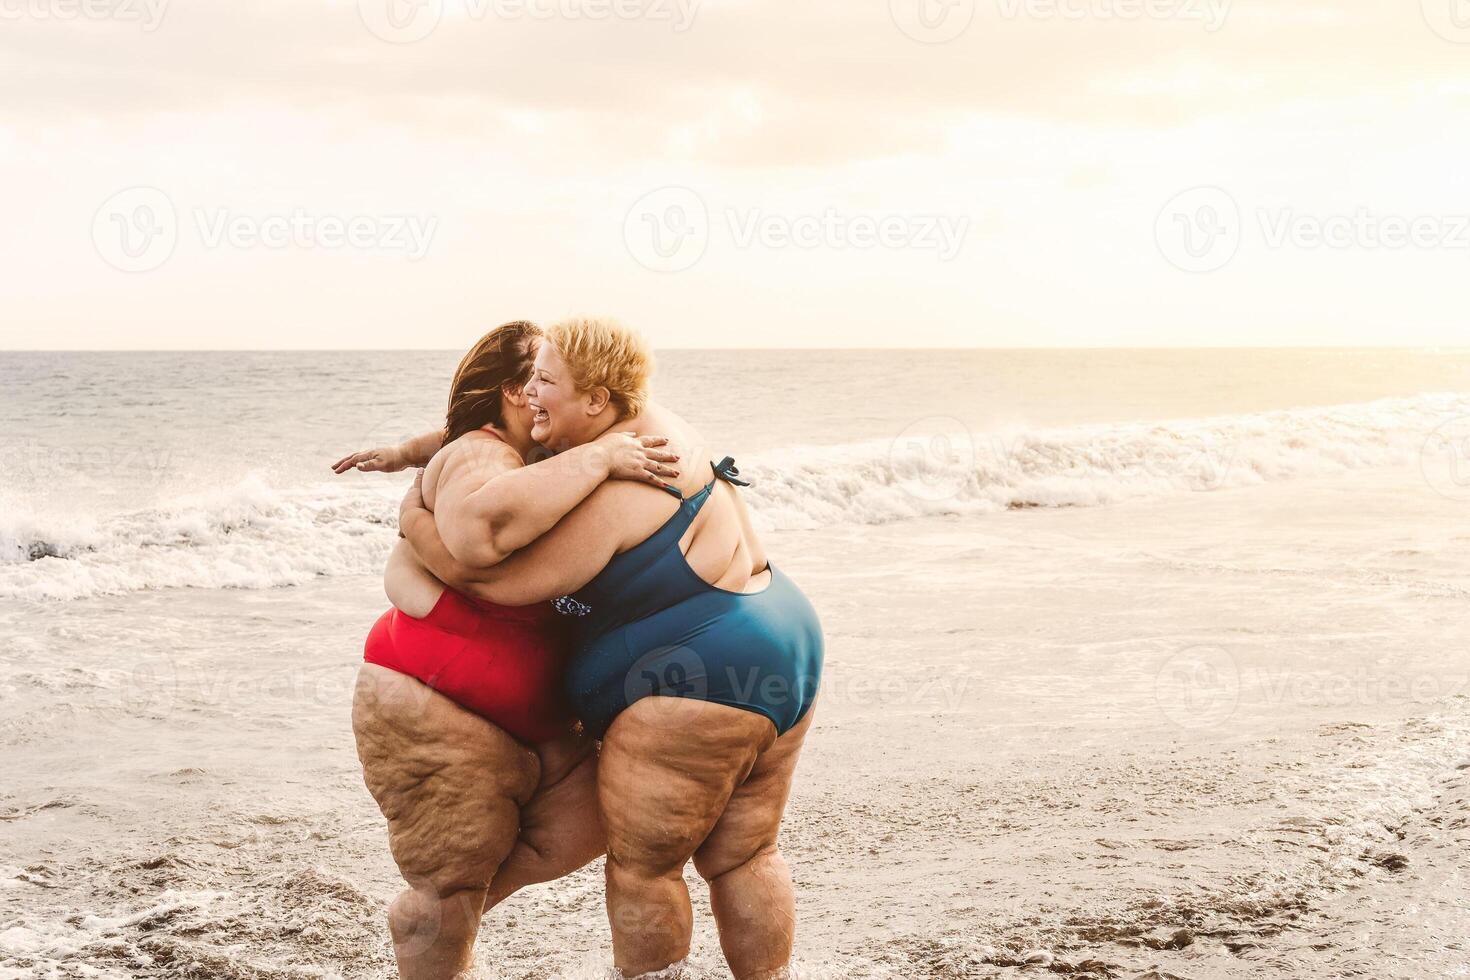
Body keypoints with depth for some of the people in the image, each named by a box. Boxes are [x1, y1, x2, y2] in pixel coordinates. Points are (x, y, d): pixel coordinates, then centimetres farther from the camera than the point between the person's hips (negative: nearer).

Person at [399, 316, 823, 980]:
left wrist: (414, 519, -2)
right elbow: (497, 424, 24)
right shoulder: (651, 425, 10)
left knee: (640, 865, 5)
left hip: (696, 689, -10)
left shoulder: (607, 491, -20)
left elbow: (494, 579, -17)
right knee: (742, 859, 17)